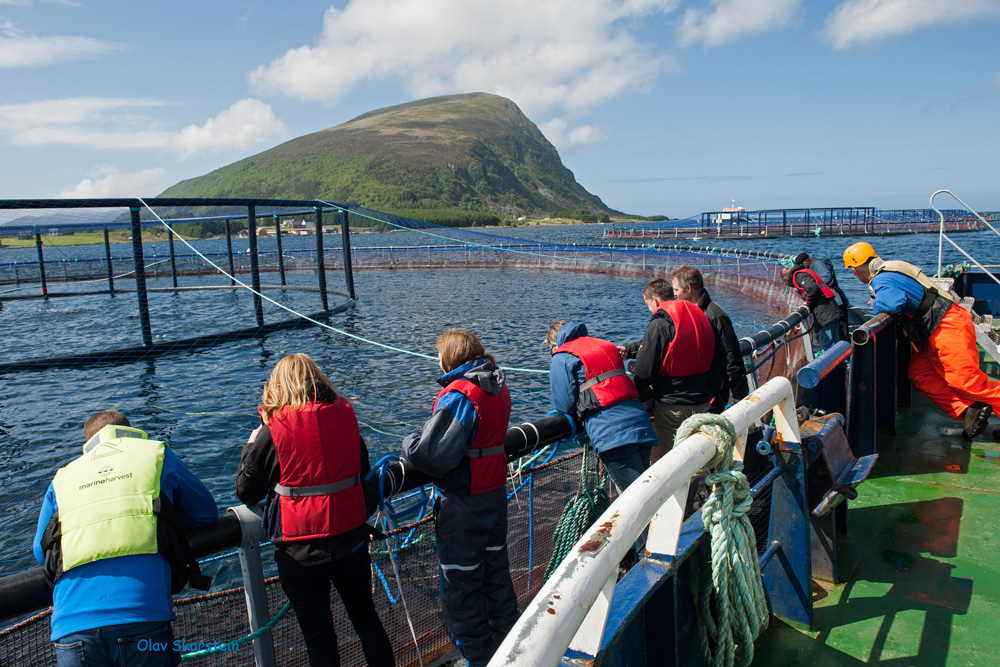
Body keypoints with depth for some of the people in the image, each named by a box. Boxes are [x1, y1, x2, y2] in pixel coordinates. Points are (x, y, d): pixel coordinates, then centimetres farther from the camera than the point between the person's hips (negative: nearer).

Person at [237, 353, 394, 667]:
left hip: (301, 551, -3)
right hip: (351, 538, 4)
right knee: (366, 618, 23)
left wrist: (251, 444, 11)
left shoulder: (272, 431, -13)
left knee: (319, 639, 13)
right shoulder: (345, 416, -3)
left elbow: (246, 493, -2)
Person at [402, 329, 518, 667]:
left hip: (463, 506, -9)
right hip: (496, 494, 9)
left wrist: (409, 442, -8)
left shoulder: (459, 395, -23)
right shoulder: (498, 387, 3)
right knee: (496, 573, 23)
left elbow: (431, 456, -29)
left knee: (460, 587, 7)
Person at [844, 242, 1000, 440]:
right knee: (920, 374, 2)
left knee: (966, 381, -11)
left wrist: (876, 304, -14)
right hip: (935, 334, 10)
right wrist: (879, 303, 9)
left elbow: (892, 303, -36)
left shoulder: (882, 280, -17)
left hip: (949, 327, -10)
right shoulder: (888, 271, 14)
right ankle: (967, 409, -3)